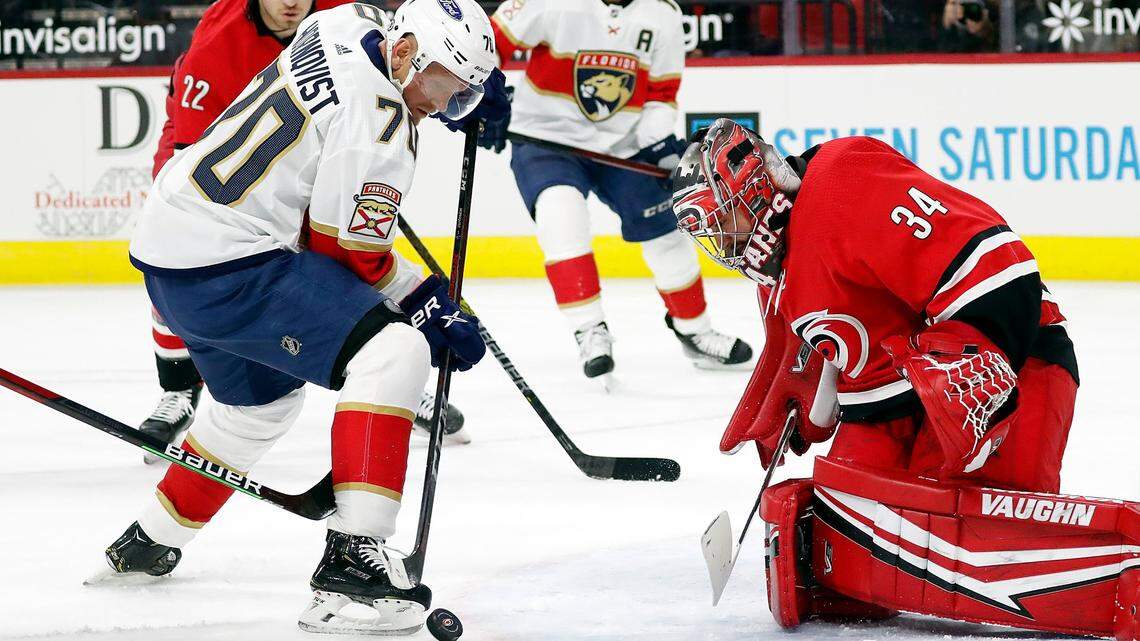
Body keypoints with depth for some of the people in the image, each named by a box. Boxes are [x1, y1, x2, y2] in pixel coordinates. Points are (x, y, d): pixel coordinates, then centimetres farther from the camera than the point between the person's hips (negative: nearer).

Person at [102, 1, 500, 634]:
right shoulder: (379, 129, -19)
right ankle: (352, 559, -28)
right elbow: (347, 253, -12)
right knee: (392, 353, -20)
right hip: (225, 266, -11)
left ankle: (147, 544, 50)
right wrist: (425, 305, -1)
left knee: (262, 400, 32)